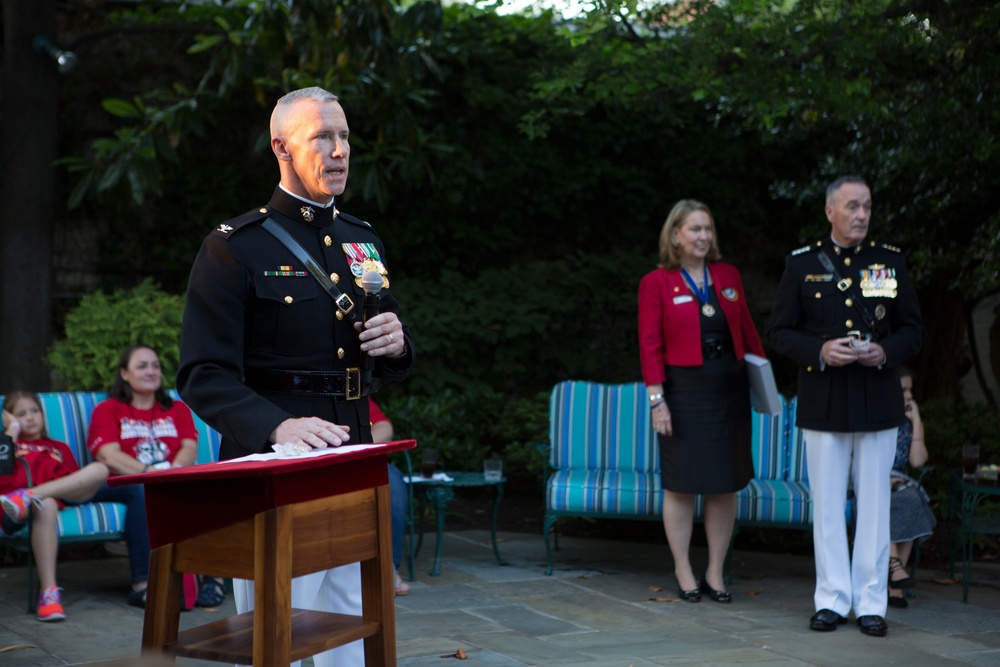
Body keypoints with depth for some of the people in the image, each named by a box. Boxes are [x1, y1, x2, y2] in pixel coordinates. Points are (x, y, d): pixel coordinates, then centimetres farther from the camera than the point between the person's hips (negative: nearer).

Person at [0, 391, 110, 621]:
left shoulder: (60, 448, 38)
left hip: (62, 496, 4)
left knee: (99, 469, -23)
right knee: (46, 506, -41)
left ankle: (28, 497, -38)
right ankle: (49, 591, -46)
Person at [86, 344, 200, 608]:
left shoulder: (177, 409, 25)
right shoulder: (107, 409, 15)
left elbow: (190, 448, 6)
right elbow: (110, 457, -3)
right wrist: (149, 471, -20)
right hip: (122, 484, -2)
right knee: (144, 490, -38)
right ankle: (142, 583, -39)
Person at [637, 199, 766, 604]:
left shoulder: (728, 276, 10)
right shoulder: (656, 283, -2)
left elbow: (747, 331, 13)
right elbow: (650, 345, -5)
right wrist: (656, 398, -11)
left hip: (730, 390, 4)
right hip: (684, 393, -4)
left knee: (725, 484, 6)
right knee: (682, 484, 1)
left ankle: (715, 574, 15)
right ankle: (684, 573, 12)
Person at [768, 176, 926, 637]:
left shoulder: (891, 261, 7)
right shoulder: (801, 264, 4)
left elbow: (913, 330, 9)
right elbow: (779, 332, 3)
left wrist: (885, 352, -12)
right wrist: (819, 352, -15)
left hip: (878, 403, 1)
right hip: (823, 403, -1)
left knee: (874, 502, 4)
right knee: (827, 503, 4)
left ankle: (871, 603, 12)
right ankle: (832, 600, 13)